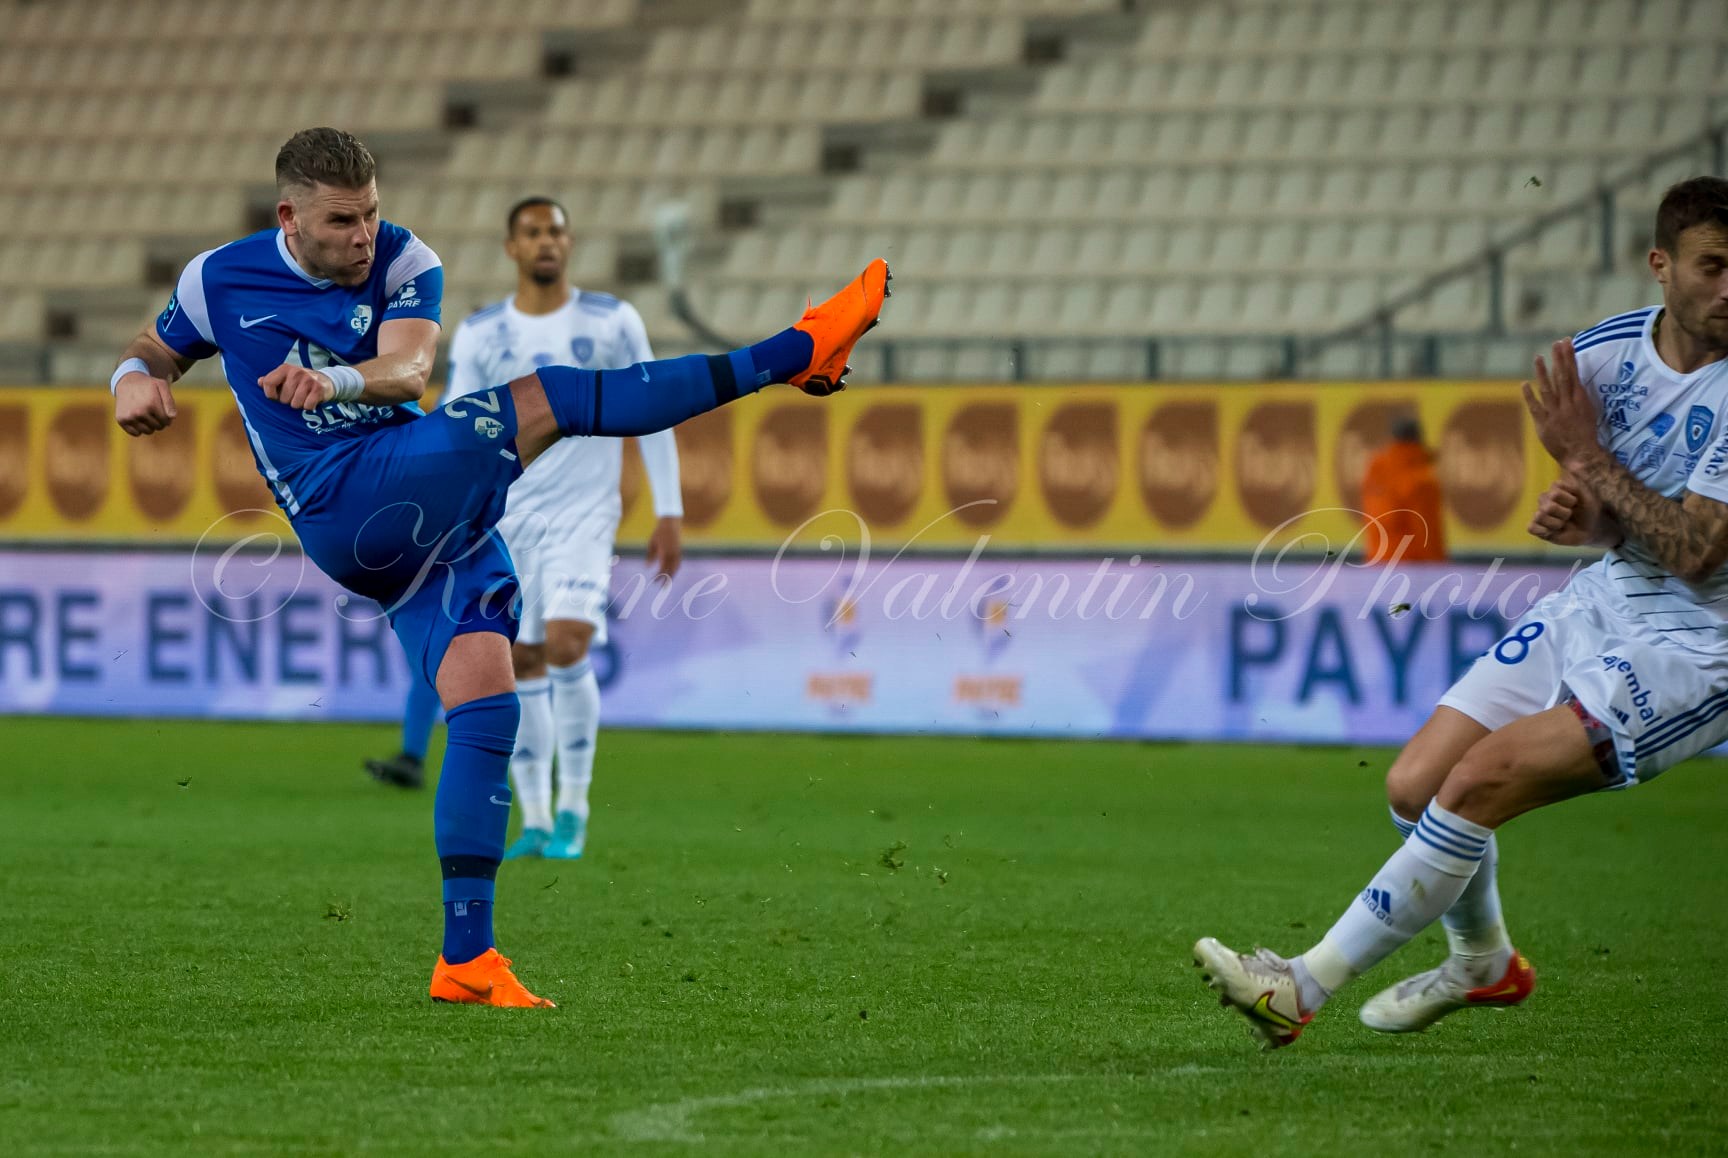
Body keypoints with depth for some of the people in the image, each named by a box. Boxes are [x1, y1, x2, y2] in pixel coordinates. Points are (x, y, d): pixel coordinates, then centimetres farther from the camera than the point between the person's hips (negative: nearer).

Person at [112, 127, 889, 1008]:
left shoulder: (403, 261, 5)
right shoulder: (219, 281, 4)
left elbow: (408, 371, -11)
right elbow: (153, 352, 22)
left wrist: (334, 380, -34)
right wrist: (133, 383, -3)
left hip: (442, 518, 4)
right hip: (341, 505, -4)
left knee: (487, 705, -10)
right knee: (548, 398, -17)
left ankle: (466, 955, -7)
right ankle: (795, 352, -12)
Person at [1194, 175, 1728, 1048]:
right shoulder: (1604, 353, -2)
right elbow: (1617, 516, 9)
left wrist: (1586, 458, -21)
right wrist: (1576, 513, -15)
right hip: (1602, 604, 7)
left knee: (1479, 781, -22)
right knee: (1416, 785, 1)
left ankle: (1304, 988, -14)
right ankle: (1484, 962, 31)